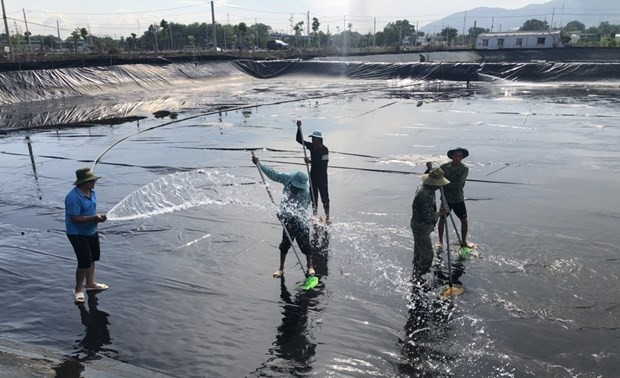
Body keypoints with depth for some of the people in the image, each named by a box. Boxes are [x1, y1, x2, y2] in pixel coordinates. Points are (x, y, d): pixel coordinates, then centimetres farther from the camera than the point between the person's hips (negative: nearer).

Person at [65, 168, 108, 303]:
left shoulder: (91, 192, 0)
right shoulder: (73, 197, -27)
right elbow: (75, 218, -28)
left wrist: (98, 216, -6)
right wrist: (94, 218, -29)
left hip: (91, 231, 9)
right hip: (78, 234, -9)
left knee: (92, 258, 21)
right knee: (84, 262, -6)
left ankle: (90, 284, 40)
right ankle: (78, 290, 14)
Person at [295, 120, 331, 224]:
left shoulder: (324, 150, -16)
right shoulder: (311, 146, 2)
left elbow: (323, 163, -24)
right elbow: (299, 140, 4)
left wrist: (311, 161, -26)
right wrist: (299, 128, -7)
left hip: (322, 177, -6)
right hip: (313, 175, 6)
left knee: (324, 197, 1)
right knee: (313, 197, 12)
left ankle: (327, 217, 11)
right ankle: (314, 215, 23)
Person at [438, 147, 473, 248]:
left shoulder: (465, 169, -13)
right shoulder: (444, 167, -10)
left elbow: (459, 184, -23)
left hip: (459, 199, 0)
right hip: (446, 198, 0)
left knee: (464, 220, 8)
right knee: (442, 219, 10)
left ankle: (464, 242, 27)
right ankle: (440, 241, 28)